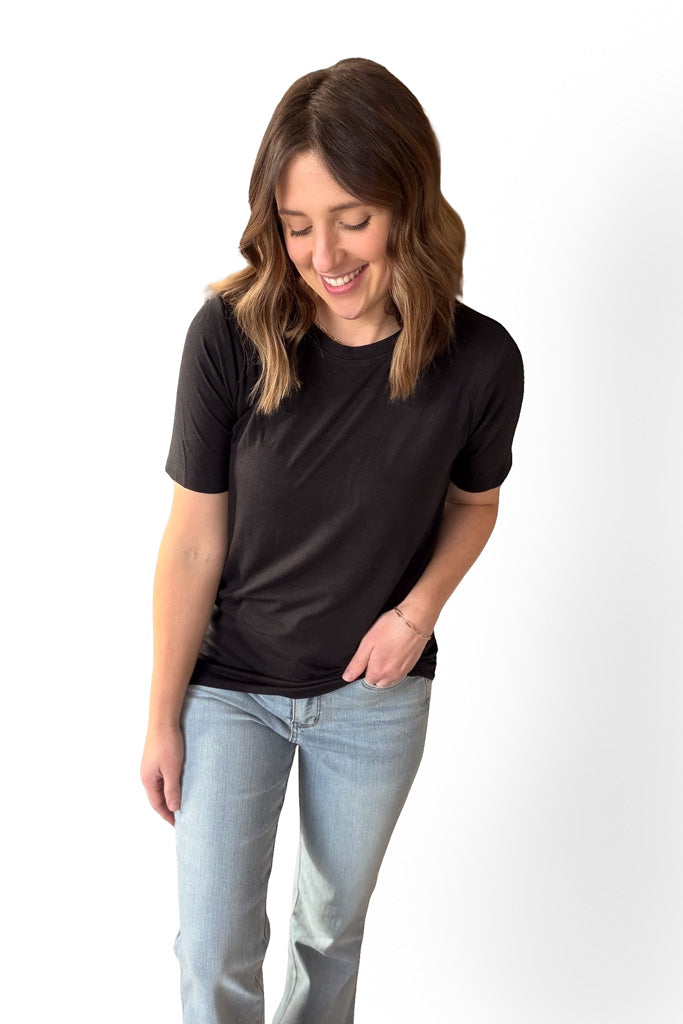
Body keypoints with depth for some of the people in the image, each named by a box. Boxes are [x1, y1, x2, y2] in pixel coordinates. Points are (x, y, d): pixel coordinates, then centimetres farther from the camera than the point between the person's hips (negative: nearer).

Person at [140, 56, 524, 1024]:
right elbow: (194, 541, -14)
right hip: (231, 687, -1)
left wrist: (419, 608, -14)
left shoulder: (481, 361, -19)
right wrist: (162, 716, -6)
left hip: (378, 694, 2)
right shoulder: (230, 334, -22)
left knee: (335, 920, 23)